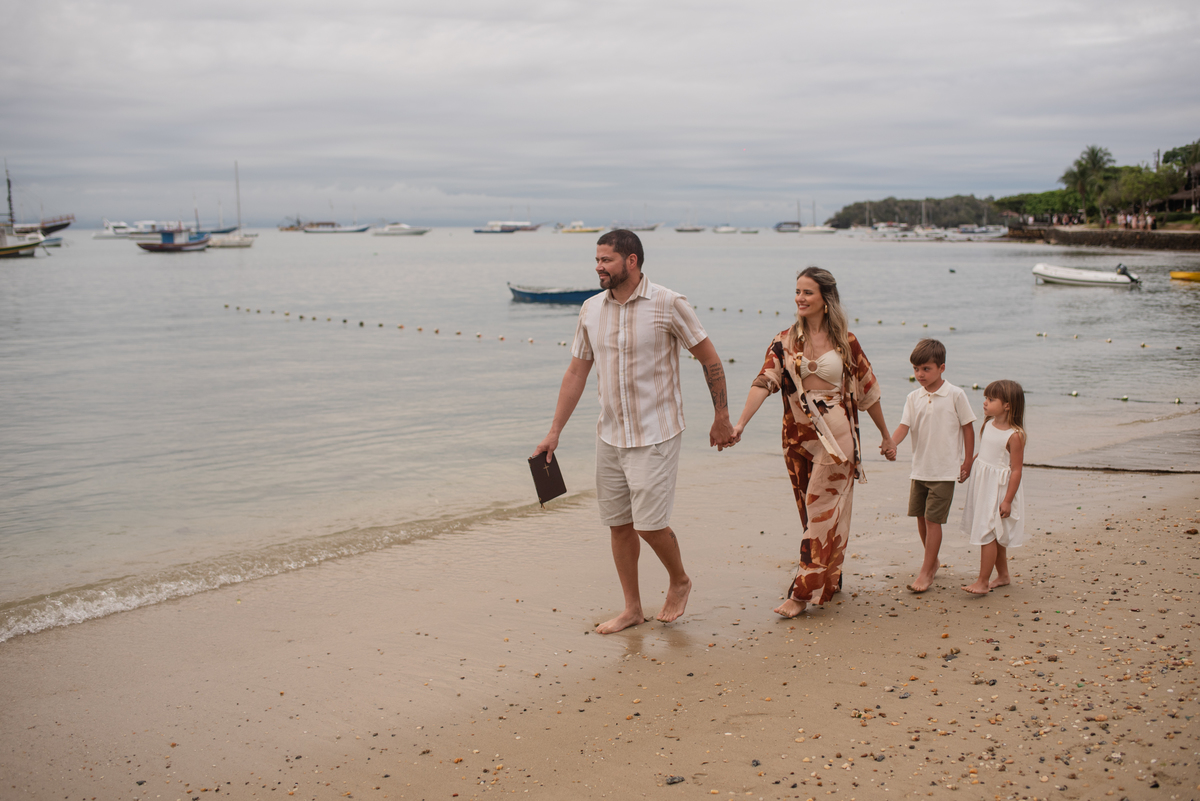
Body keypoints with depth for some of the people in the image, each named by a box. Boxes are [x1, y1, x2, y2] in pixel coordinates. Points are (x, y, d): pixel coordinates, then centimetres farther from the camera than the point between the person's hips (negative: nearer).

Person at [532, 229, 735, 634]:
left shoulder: (669, 305, -11)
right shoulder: (591, 309, 4)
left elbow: (710, 360, -3)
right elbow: (576, 372, 9)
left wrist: (722, 418, 0)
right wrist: (554, 432, 7)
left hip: (655, 435, -5)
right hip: (610, 435, 5)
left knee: (649, 524, -7)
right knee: (619, 523, 10)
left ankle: (679, 581, 23)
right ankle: (632, 608, 24)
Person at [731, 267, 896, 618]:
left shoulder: (845, 341, 0)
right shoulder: (785, 342, 3)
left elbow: (867, 390, 7)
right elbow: (763, 382, -10)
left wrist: (886, 436, 13)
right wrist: (740, 423, -25)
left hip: (835, 435, -3)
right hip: (797, 436, 3)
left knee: (822, 511, -5)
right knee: (810, 512, 12)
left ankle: (804, 592, -3)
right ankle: (830, 579, 27)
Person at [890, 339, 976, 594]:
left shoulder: (955, 395, -7)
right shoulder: (914, 397, 3)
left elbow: (967, 428, -1)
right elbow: (904, 426, -5)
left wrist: (967, 462, -2)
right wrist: (890, 443, -26)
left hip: (944, 470, -5)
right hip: (919, 468, 5)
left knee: (933, 518, -6)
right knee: (920, 516, 12)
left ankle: (926, 572, 2)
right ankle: (933, 560, 33)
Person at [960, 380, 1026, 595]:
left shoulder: (1015, 435, -18)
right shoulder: (989, 425, 4)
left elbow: (1016, 470, -18)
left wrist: (1008, 500, -19)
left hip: (998, 488, -8)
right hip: (982, 485, 8)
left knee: (987, 533, -7)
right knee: (995, 534, 17)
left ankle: (983, 582, 0)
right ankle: (1002, 575, 30)